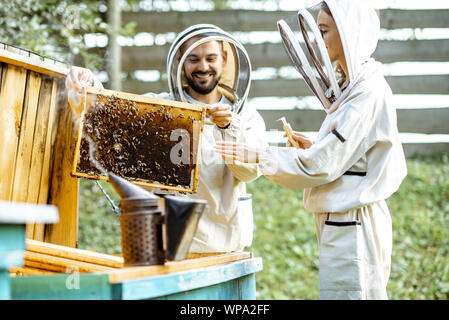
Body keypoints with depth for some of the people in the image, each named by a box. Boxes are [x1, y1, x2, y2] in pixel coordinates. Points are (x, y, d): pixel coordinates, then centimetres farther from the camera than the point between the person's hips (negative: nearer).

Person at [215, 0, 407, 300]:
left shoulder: (370, 93, -15)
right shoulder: (354, 88, 16)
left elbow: (323, 165, -18)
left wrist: (259, 156, -12)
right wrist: (314, 148, 9)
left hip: (354, 227, -10)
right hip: (342, 225, 10)